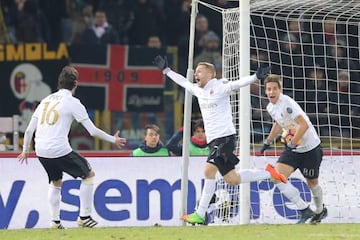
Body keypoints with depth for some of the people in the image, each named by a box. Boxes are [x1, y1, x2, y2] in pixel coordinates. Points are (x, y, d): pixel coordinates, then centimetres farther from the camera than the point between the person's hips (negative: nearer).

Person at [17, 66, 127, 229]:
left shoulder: (46, 100, 15)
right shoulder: (73, 102, -2)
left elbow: (29, 130, 16)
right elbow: (93, 131, -3)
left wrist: (25, 151, 30)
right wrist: (113, 140, 11)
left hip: (41, 151, 6)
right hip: (60, 150, -6)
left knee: (56, 182, 28)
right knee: (89, 174, 13)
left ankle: (54, 220, 20)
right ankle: (84, 217, 10)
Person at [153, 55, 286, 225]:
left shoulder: (220, 88, -8)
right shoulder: (198, 90, 15)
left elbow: (238, 83, -20)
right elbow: (183, 81, 32)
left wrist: (256, 76, -36)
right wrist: (166, 70, 39)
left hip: (225, 136, -8)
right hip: (213, 140, 8)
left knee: (209, 170, -18)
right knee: (232, 180, 5)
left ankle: (200, 215, -16)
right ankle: (268, 173, 22)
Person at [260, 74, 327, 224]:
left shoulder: (287, 103, -24)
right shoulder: (271, 107, 2)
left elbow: (304, 125, -29)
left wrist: (292, 144, -27)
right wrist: (268, 142, 28)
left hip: (310, 147, -7)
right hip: (292, 148, 7)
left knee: (312, 183, 9)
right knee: (278, 177, -13)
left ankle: (320, 210, 39)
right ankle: (304, 210, -8)